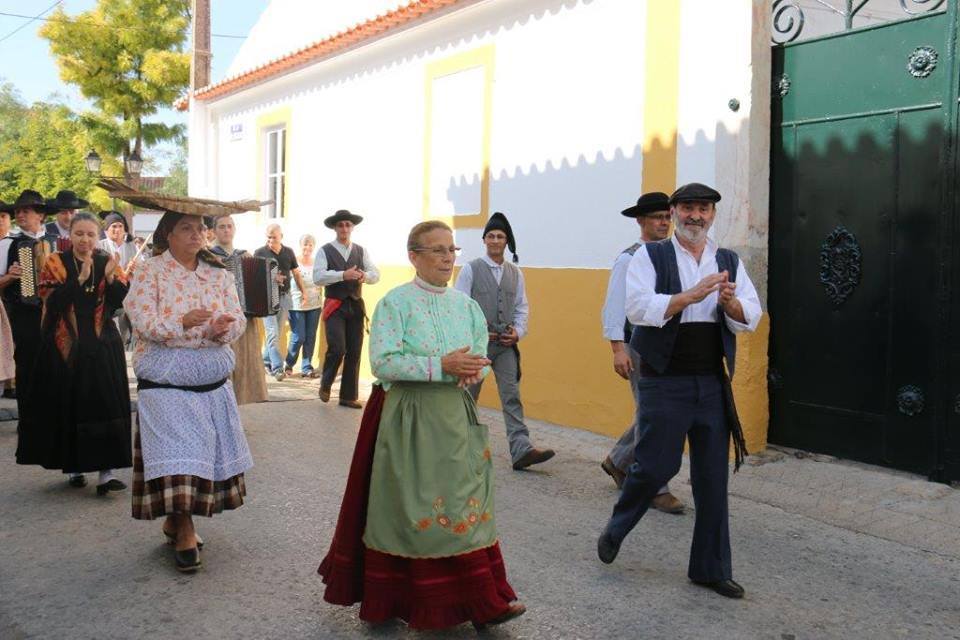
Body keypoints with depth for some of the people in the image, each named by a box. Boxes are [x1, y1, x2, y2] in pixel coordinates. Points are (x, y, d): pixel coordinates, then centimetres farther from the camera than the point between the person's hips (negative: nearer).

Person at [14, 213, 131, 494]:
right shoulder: (55, 263, 1)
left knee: (104, 405, -6)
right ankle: (72, 464, 22)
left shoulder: (106, 262, 6)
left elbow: (121, 300, -4)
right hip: (65, 346, -1)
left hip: (101, 346, 1)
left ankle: (106, 471, -5)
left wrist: (110, 277, -20)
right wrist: (80, 279, -21)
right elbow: (53, 301, -13)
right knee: (68, 405, 5)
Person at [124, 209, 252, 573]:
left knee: (204, 454, 9)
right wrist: (183, 323, -28)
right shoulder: (150, 273, -4)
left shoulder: (218, 275, 8)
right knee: (177, 456, -7)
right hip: (166, 383, -5)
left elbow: (238, 320, 2)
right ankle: (185, 534, 6)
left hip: (213, 383, 5)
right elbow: (143, 323, -14)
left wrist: (223, 328, -20)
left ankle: (175, 519, 29)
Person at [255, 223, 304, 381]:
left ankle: (266, 361, 25)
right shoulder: (260, 253, -3)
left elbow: (296, 273, 15)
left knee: (277, 333, 10)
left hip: (284, 296, 4)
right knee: (272, 333, -11)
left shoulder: (289, 252, 7)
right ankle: (277, 367, -13)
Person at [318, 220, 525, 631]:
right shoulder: (395, 303, -8)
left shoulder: (466, 306, 9)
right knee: (410, 509, 3)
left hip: (457, 417, 5)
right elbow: (382, 363, -17)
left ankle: (483, 602, 11)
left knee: (466, 506, 4)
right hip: (408, 421, -5)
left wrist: (472, 370, -12)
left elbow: (482, 359, 12)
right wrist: (442, 366, -23)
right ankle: (390, 600, 20)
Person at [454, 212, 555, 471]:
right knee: (468, 397, 9)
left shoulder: (515, 273, 9)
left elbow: (522, 307, 12)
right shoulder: (471, 269, -3)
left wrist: (518, 331, -4)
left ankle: (522, 450, -10)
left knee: (512, 396, -5)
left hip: (506, 344, 3)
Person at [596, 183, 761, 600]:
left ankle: (710, 568, 22)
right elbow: (638, 308, -16)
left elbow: (751, 319, 4)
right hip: (665, 382, -4)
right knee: (656, 466, -2)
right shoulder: (650, 256, -2)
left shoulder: (729, 262, 11)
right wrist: (690, 295, -23)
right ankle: (614, 531, 27)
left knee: (713, 477, 8)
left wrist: (730, 302, -17)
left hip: (713, 383, 5)